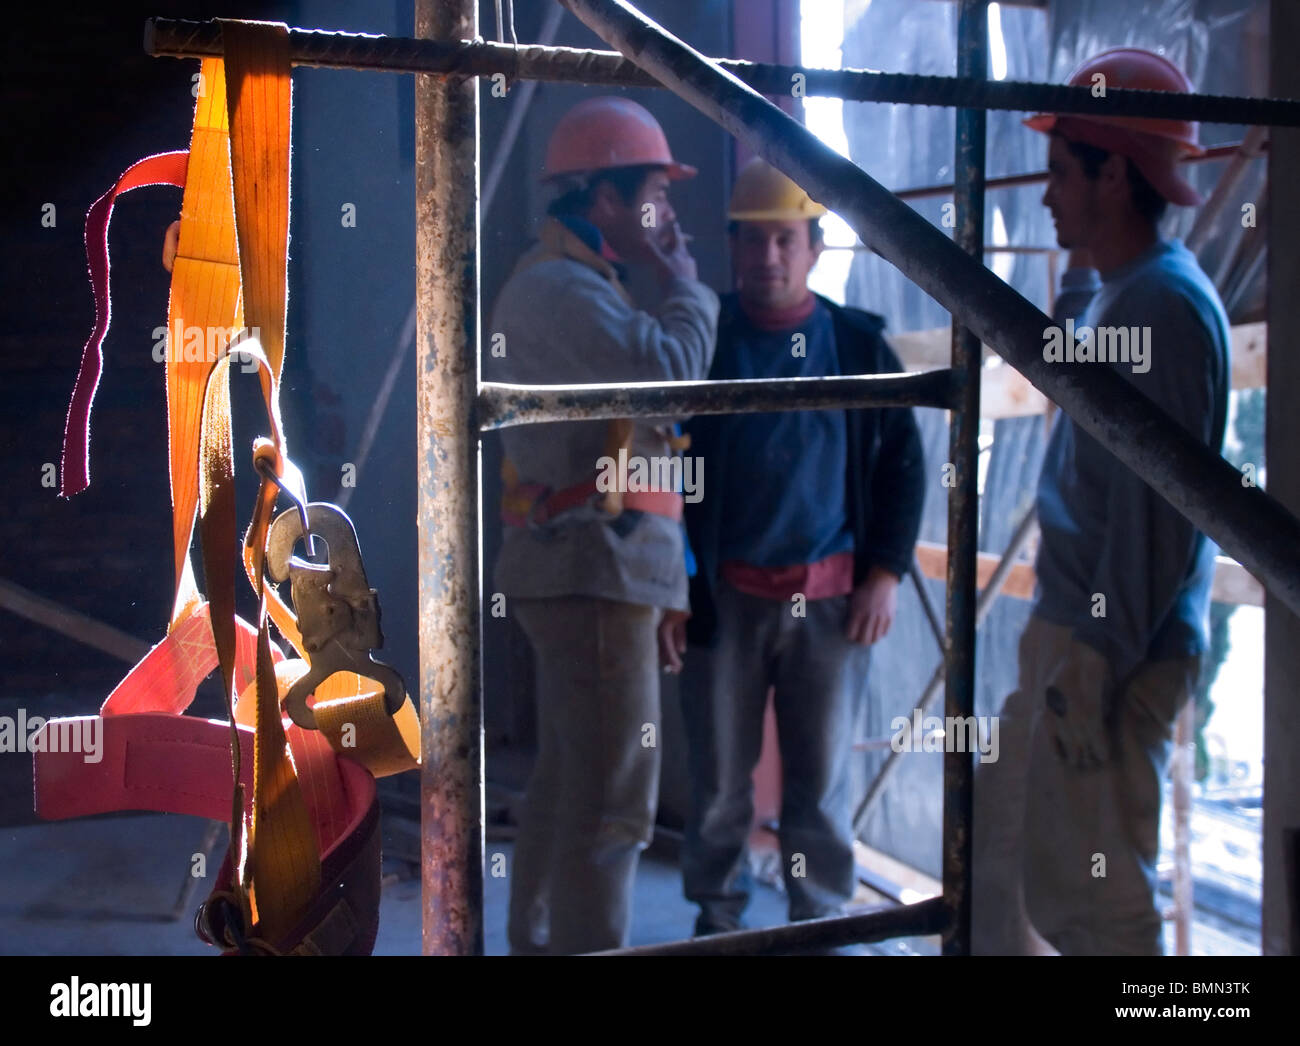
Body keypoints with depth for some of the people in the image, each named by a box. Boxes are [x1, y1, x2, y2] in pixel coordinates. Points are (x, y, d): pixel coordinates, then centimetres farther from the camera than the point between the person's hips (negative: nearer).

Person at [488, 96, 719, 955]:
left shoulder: (568, 284, 21)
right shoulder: (561, 286, -13)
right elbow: (672, 367, -22)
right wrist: (685, 279, -7)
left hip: (586, 569, 11)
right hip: (594, 568, -11)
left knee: (568, 784, 16)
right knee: (613, 800, -11)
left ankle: (537, 946, 25)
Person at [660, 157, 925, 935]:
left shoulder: (858, 343, 4)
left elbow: (901, 466, 8)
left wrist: (886, 574, 0)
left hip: (830, 599, 1)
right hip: (722, 596, 0)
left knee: (822, 781, 7)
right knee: (720, 779, 8)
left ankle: (821, 924, 21)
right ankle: (718, 915, 26)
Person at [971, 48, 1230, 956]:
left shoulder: (1164, 303, -17)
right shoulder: (1118, 294, 15)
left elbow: (1153, 509, -22)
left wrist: (1097, 672, -22)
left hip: (1114, 651, -10)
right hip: (1073, 633, 11)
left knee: (1096, 900, -4)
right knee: (998, 856, 19)